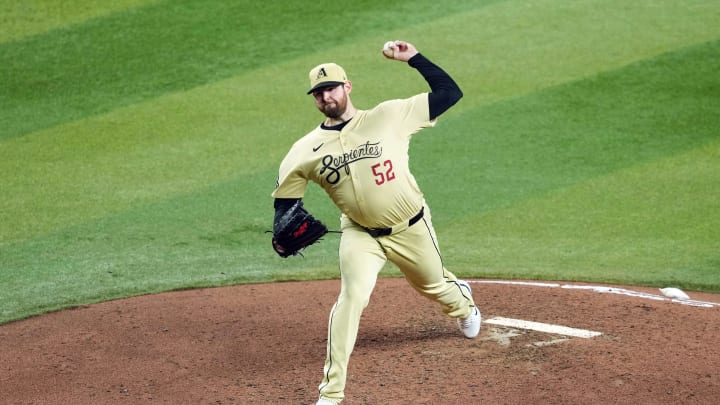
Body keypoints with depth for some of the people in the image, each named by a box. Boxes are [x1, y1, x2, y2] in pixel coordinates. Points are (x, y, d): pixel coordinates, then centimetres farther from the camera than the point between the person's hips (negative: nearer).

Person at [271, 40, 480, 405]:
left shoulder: (389, 116, -13)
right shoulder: (305, 150, -8)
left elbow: (450, 93, -13)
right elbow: (284, 201, -1)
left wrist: (414, 58, -18)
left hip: (413, 229, 0)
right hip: (361, 235, 0)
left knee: (434, 286, 23)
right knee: (351, 297, -22)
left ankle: (463, 303, 64)